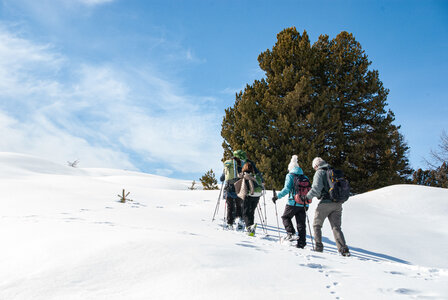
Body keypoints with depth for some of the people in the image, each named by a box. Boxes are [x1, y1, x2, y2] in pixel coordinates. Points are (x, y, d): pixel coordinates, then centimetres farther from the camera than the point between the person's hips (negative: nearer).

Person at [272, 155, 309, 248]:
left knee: (285, 217, 16)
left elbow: (287, 189, -15)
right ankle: (301, 243, 9)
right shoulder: (305, 177, 14)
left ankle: (291, 233, -1)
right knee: (301, 224, 9)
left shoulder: (290, 176, -2)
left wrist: (277, 196, -10)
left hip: (293, 203, -5)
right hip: (302, 204, 5)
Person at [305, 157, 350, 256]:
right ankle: (344, 249, -4)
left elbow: (316, 188, -15)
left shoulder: (319, 172, -3)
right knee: (336, 227, 8)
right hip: (337, 204, 6)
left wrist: (307, 197, -6)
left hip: (325, 203, -6)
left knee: (316, 225, 9)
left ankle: (318, 247, 3)